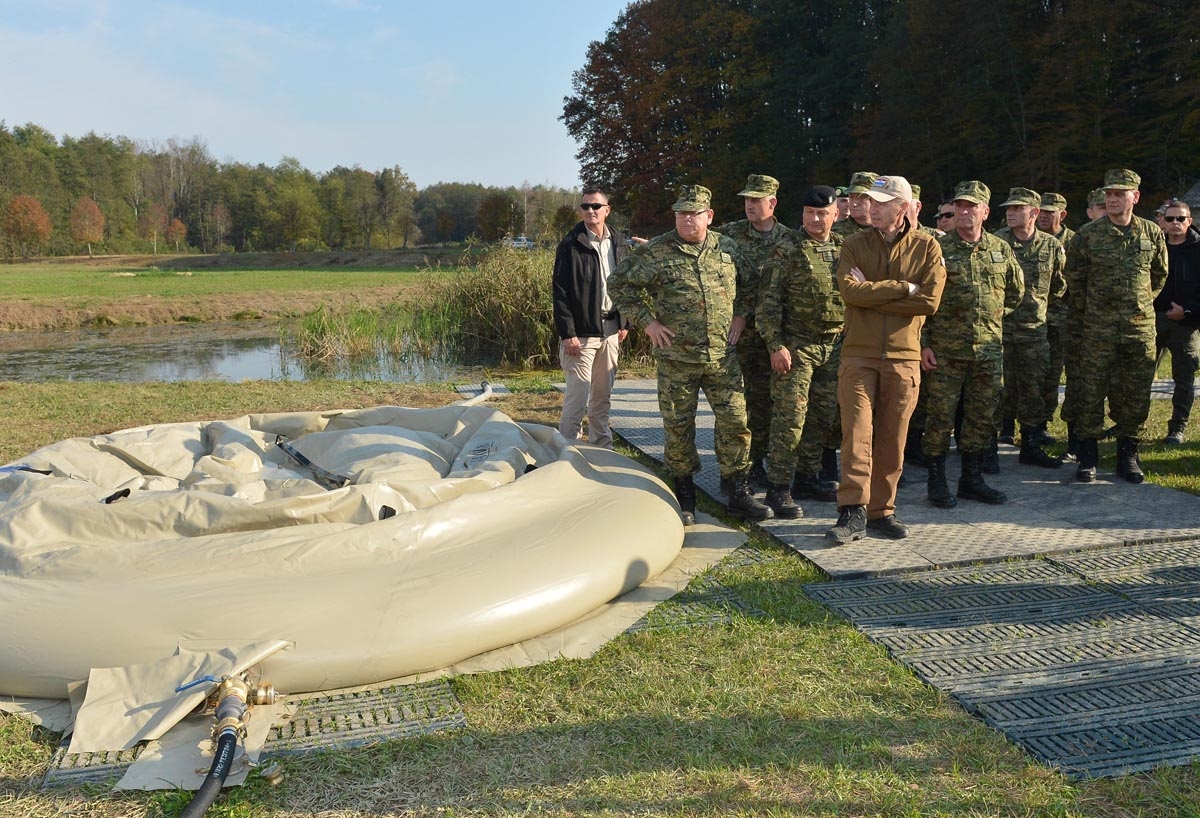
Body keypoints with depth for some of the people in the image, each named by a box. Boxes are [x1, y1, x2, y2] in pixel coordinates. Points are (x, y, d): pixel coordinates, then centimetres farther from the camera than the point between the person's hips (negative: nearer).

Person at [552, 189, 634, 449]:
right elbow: (560, 291, -10)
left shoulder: (620, 243, 9)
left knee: (603, 395, 14)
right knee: (578, 395, -6)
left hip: (610, 330, 5)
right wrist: (567, 333, -15)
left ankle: (602, 446, 25)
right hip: (581, 331, -5)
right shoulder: (570, 245, -7)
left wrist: (624, 323, 10)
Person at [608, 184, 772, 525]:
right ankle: (684, 499, 19)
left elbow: (749, 284, 23)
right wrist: (647, 321, -5)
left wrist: (741, 315, 9)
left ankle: (739, 494, 16)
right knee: (678, 427, 4)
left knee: (735, 422, 3)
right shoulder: (655, 251, -4)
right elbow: (619, 283, 1)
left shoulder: (727, 248, 7)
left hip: (723, 358, 3)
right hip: (675, 359, -2)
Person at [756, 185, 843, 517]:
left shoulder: (845, 249, 10)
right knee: (790, 417, -6)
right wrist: (775, 345, -15)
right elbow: (769, 301, -9)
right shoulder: (786, 250, -6)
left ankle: (806, 478, 23)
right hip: (796, 345, -5)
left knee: (823, 417, 10)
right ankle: (779, 489, 1)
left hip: (835, 346, 6)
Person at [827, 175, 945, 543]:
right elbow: (849, 290, -12)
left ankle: (882, 510, 17)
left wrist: (871, 294, -10)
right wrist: (904, 288, -13)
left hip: (903, 356, 1)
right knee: (857, 431, -9)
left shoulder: (927, 247, 4)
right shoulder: (854, 245, 5)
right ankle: (853, 513, -8)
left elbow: (930, 301, -10)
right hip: (859, 354, -1)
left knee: (893, 437, 7)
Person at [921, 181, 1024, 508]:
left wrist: (993, 317, 16)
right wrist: (923, 343, -10)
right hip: (944, 349, -4)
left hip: (989, 349, 4)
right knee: (940, 415, -1)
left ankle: (972, 479, 22)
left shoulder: (1001, 249, 9)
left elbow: (1015, 291, 23)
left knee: (983, 416, 9)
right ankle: (937, 482, 10)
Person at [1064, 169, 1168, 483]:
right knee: (1091, 392, -1)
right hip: (1098, 329, -2)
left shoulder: (1152, 233, 4)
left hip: (1141, 327, 2)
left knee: (1136, 395, 6)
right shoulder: (1087, 235, -3)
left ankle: (1128, 455, 18)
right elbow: (1074, 280, 6)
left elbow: (1159, 275, 18)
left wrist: (1141, 303, 16)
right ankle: (1088, 456, 9)